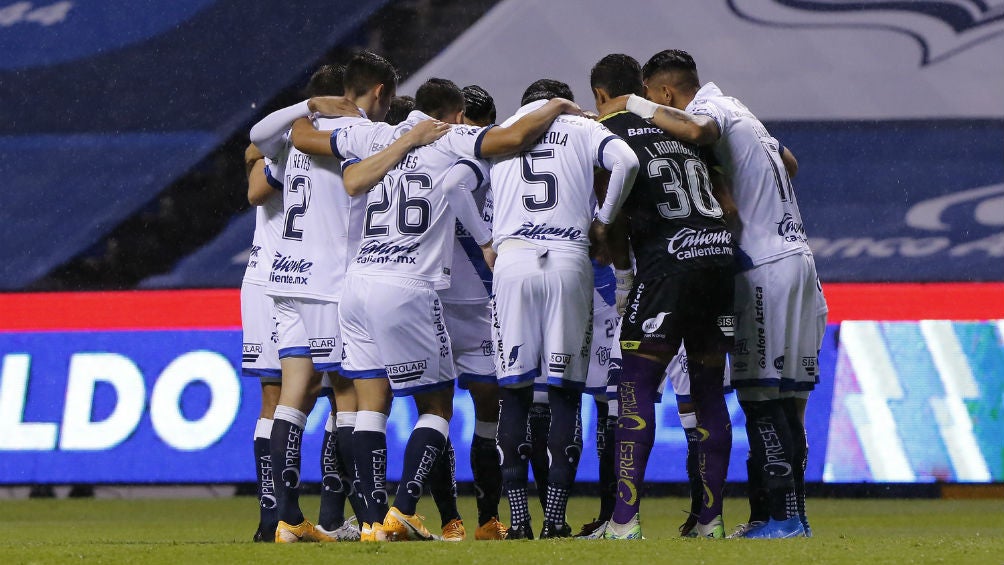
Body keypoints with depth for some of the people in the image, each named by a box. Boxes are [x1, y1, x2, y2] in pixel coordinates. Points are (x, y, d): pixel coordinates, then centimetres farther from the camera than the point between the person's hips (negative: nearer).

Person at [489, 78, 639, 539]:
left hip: (512, 261, 1)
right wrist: (604, 219, 8)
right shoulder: (582, 129, 14)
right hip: (569, 261, -1)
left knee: (514, 393, 6)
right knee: (565, 393, 4)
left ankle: (518, 517, -1)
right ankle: (555, 518, -1)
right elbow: (626, 162, -4)